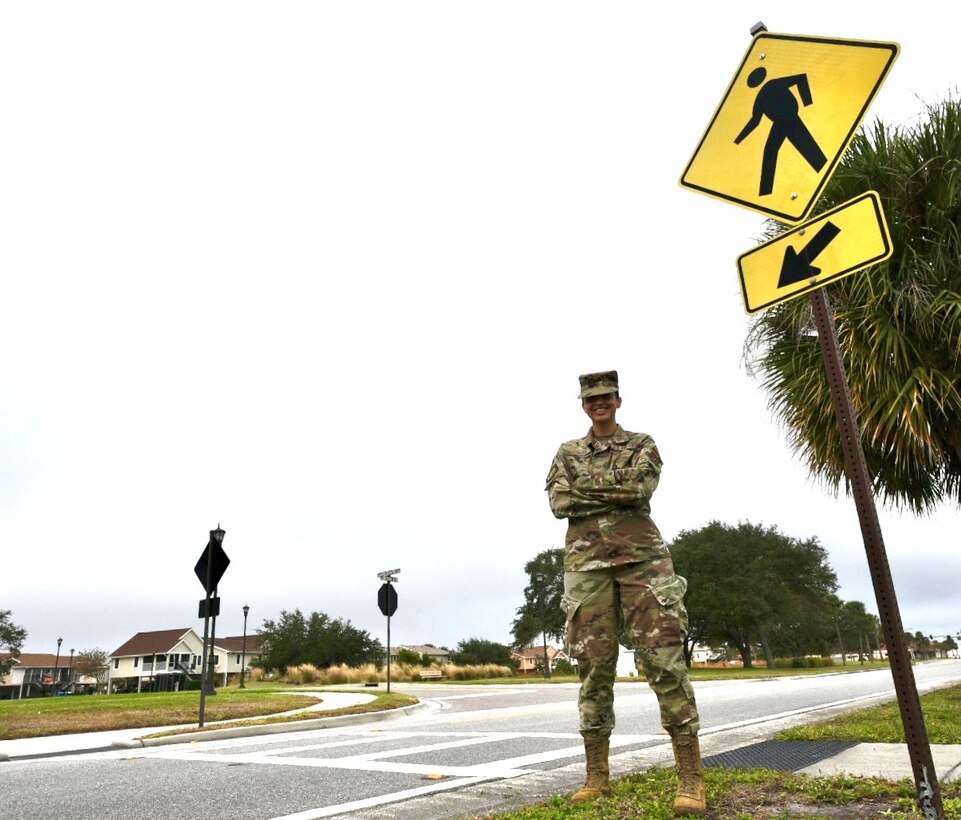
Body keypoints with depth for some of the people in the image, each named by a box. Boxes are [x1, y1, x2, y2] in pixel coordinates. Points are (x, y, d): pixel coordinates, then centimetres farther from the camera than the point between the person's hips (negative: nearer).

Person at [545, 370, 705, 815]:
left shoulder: (642, 444, 12)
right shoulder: (568, 453, 16)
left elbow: (641, 486, -9)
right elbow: (559, 502, -2)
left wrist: (586, 485, -5)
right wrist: (618, 492, -5)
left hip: (641, 557, -1)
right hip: (587, 562, 2)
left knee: (663, 657, -9)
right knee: (593, 663, 1)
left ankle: (691, 776, -3)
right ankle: (597, 776, 10)